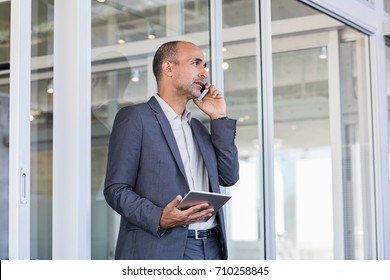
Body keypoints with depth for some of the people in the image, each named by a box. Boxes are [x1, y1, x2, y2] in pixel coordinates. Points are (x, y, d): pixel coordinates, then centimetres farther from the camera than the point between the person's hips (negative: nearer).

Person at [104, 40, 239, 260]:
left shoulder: (198, 128, 22)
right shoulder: (135, 117, 0)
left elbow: (228, 177, 14)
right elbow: (116, 188, -5)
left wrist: (219, 118, 10)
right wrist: (159, 218, -22)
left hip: (211, 249, 6)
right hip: (161, 250, -6)